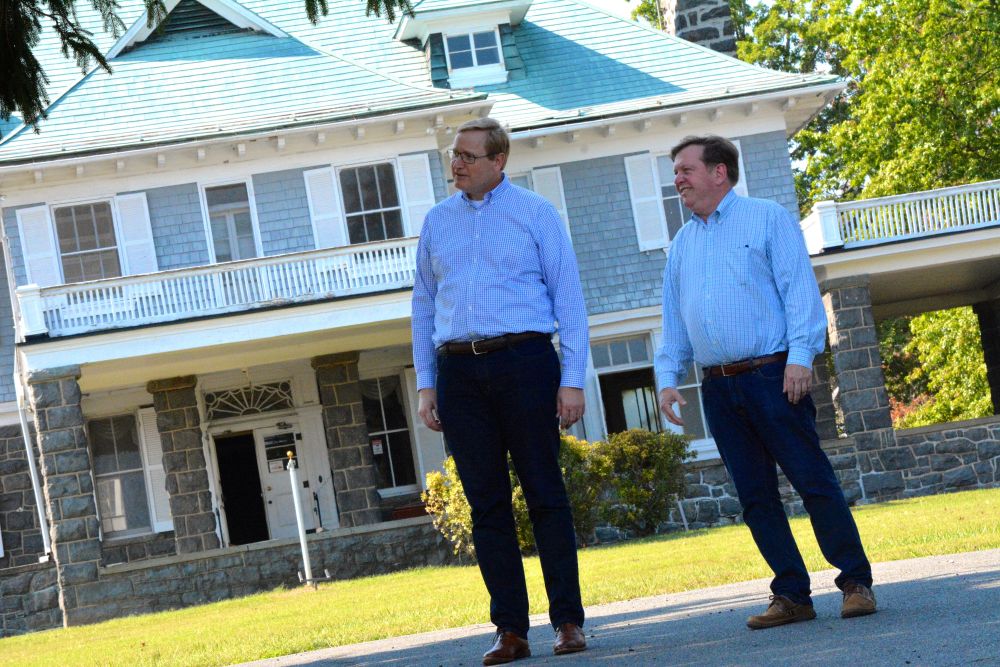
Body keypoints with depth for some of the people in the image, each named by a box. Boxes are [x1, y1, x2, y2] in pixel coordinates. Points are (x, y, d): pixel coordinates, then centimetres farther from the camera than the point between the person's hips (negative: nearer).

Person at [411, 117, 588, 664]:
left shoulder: (534, 213, 4)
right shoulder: (436, 221, 14)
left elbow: (568, 296, 1)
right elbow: (423, 306, 17)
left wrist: (573, 379, -6)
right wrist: (425, 385, 9)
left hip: (524, 361, -3)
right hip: (458, 369, 3)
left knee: (544, 494, -2)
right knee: (487, 504, 3)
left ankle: (568, 620, 3)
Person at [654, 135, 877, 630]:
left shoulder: (767, 219, 3)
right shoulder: (681, 246, 20)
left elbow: (799, 288, -5)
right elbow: (673, 321, 20)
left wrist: (800, 355, -15)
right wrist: (668, 378, 7)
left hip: (771, 375, -5)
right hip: (718, 387, 6)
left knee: (813, 481, -7)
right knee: (755, 497, 4)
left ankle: (855, 583, 0)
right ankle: (792, 595, 9)